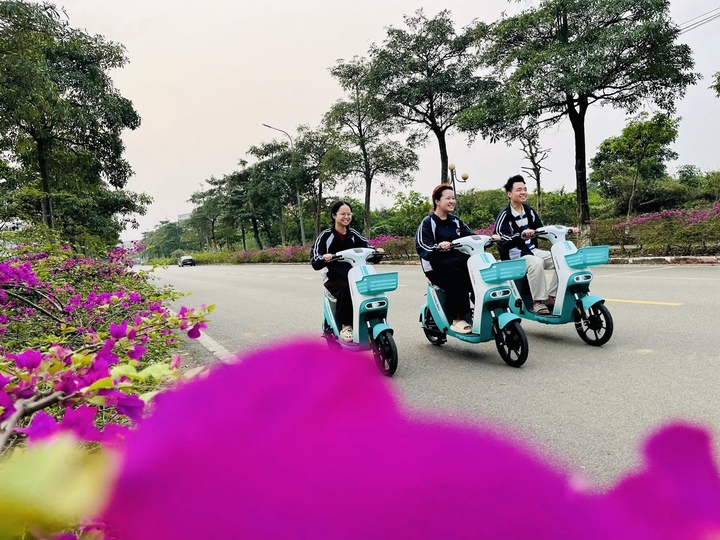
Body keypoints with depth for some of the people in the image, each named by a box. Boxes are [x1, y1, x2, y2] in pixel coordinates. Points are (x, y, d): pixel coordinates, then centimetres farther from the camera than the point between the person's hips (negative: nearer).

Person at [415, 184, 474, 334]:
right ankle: (457, 319, -21)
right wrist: (439, 247, -31)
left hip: (459, 262, 5)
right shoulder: (427, 223, 1)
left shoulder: (456, 221, 20)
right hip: (437, 266, -5)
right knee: (458, 280, -32)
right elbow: (421, 247, -12)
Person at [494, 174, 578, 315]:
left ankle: (550, 296, -5)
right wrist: (521, 236, -41)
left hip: (532, 251, 7)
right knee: (537, 263, -36)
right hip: (514, 256, -7)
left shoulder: (529, 210, 12)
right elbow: (501, 239, -25)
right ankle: (538, 301, -24)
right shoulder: (504, 215, -11)